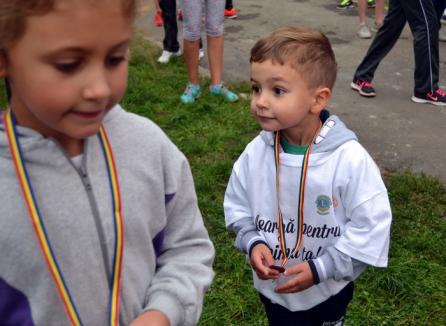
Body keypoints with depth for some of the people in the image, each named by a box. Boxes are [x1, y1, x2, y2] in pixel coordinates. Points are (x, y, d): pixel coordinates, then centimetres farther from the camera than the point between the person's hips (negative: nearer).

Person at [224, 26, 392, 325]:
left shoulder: (350, 159, -26)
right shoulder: (255, 153, -15)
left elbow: (371, 226, -20)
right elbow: (237, 206, 0)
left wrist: (320, 268, -22)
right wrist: (253, 242, -17)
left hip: (329, 291, -2)